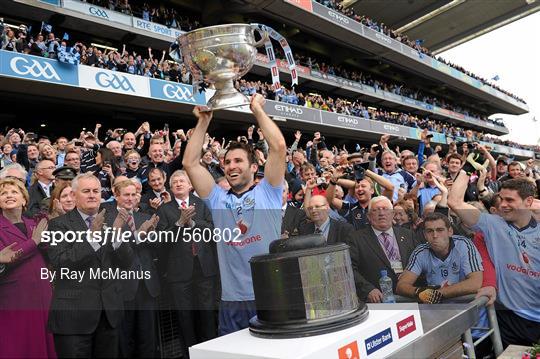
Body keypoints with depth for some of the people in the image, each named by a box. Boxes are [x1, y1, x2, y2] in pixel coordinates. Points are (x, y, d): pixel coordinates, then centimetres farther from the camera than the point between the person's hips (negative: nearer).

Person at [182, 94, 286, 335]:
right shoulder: (218, 199, 11)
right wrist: (203, 121, 8)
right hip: (232, 302, 3)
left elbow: (279, 147, -7)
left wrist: (257, 109, 1)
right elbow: (190, 163, 5)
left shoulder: (267, 193, 4)